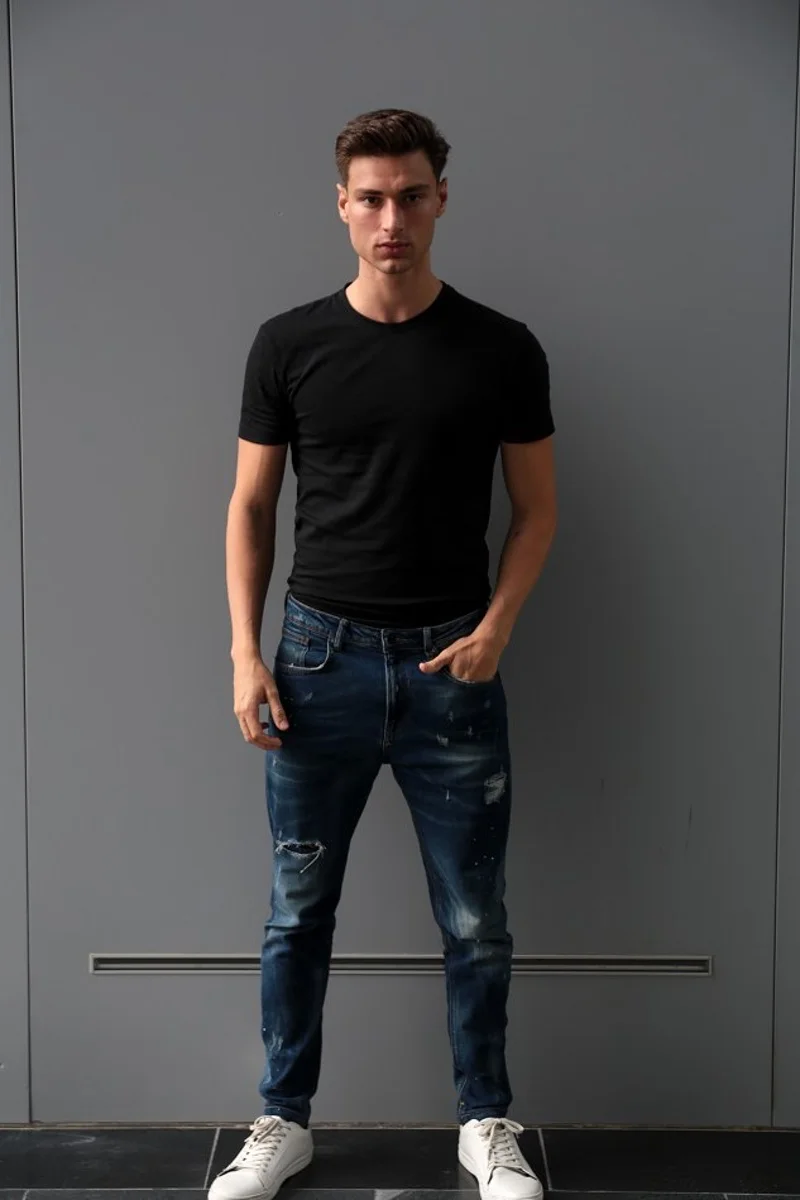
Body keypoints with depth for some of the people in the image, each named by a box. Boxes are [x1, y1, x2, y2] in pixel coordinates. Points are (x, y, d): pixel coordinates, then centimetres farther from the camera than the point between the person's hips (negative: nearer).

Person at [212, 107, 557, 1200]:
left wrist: (498, 624, -10)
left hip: (451, 662, 0)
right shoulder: (290, 344, 1)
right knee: (299, 909, 10)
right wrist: (245, 652, -5)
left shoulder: (503, 350, 0)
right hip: (321, 657, 1)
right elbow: (252, 506, 4)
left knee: (475, 920, 9)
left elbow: (536, 507, 5)